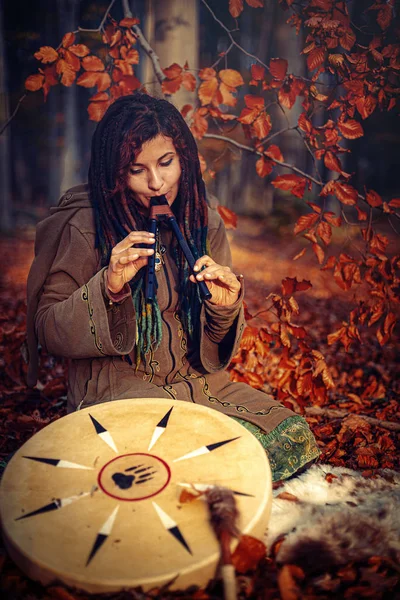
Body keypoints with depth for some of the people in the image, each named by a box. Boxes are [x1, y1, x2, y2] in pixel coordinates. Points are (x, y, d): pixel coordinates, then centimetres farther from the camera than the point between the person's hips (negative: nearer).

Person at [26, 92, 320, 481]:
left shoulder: (204, 222, 2)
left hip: (192, 380, 5)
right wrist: (107, 286, -23)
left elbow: (214, 349, 7)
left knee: (293, 436, -12)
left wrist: (225, 306, -16)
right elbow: (47, 330, -8)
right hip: (115, 388, -4)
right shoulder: (85, 226, -11)